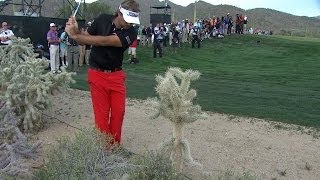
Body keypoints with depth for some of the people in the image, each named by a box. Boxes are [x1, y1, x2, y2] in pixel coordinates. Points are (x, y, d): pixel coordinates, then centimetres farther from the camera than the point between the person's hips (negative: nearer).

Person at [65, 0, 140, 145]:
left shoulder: (131, 33, -13)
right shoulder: (102, 19, -5)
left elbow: (104, 41, -24)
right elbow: (85, 39, 4)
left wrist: (75, 35, -24)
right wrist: (76, 31, -18)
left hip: (117, 75, 1)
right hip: (97, 74, 0)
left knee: (118, 112, 2)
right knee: (102, 114, -2)